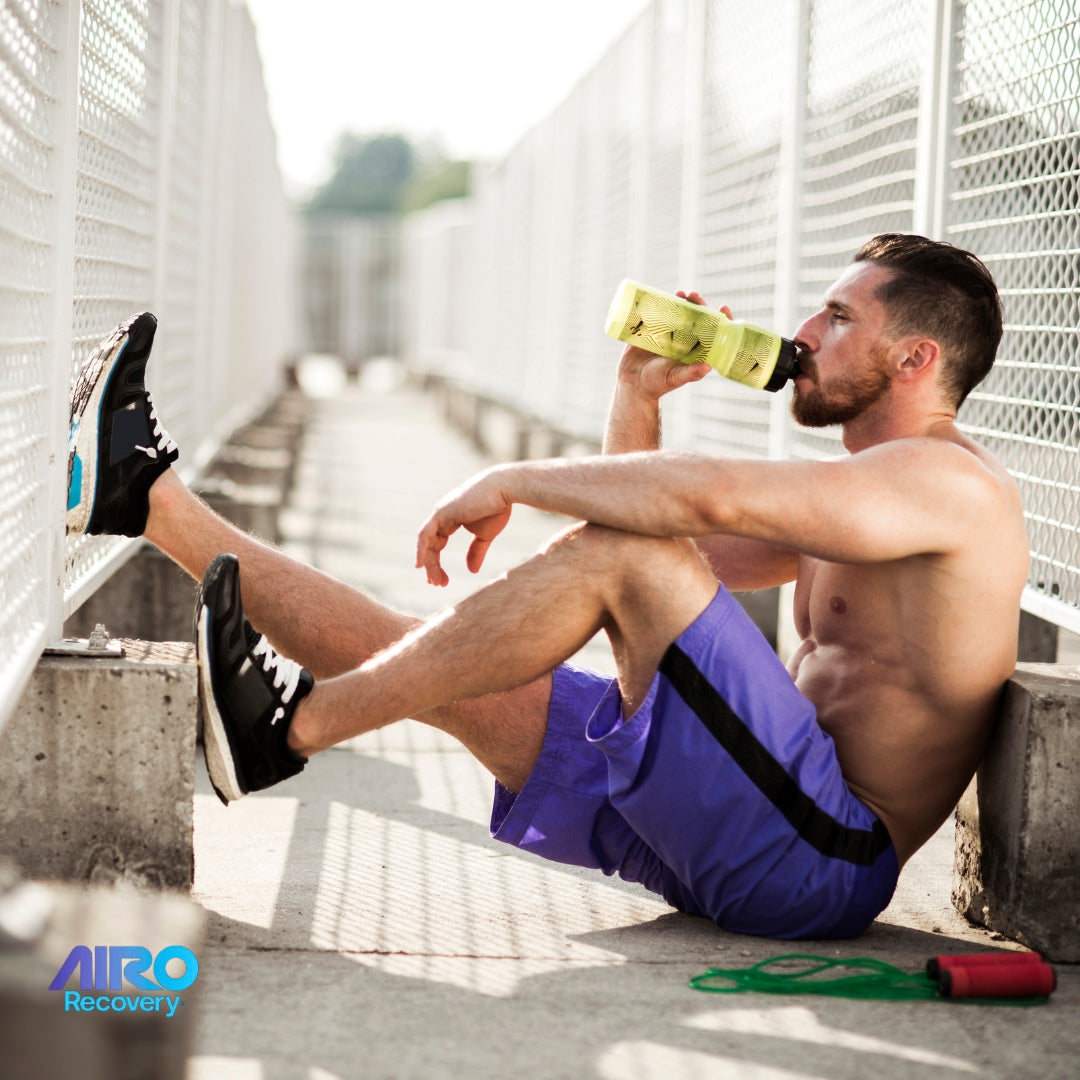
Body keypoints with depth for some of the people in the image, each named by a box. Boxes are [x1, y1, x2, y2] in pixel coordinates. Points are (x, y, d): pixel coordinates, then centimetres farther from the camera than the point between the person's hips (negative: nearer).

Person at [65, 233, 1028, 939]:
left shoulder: (948, 480, -11)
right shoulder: (857, 502, 22)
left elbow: (705, 496, -26)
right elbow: (677, 544, 25)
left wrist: (513, 481, -13)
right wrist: (639, 394, 11)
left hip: (822, 859, -9)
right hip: (731, 836, 9)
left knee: (620, 552, -23)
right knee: (426, 662, 5)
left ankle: (293, 727, -18)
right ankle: (145, 497, 9)